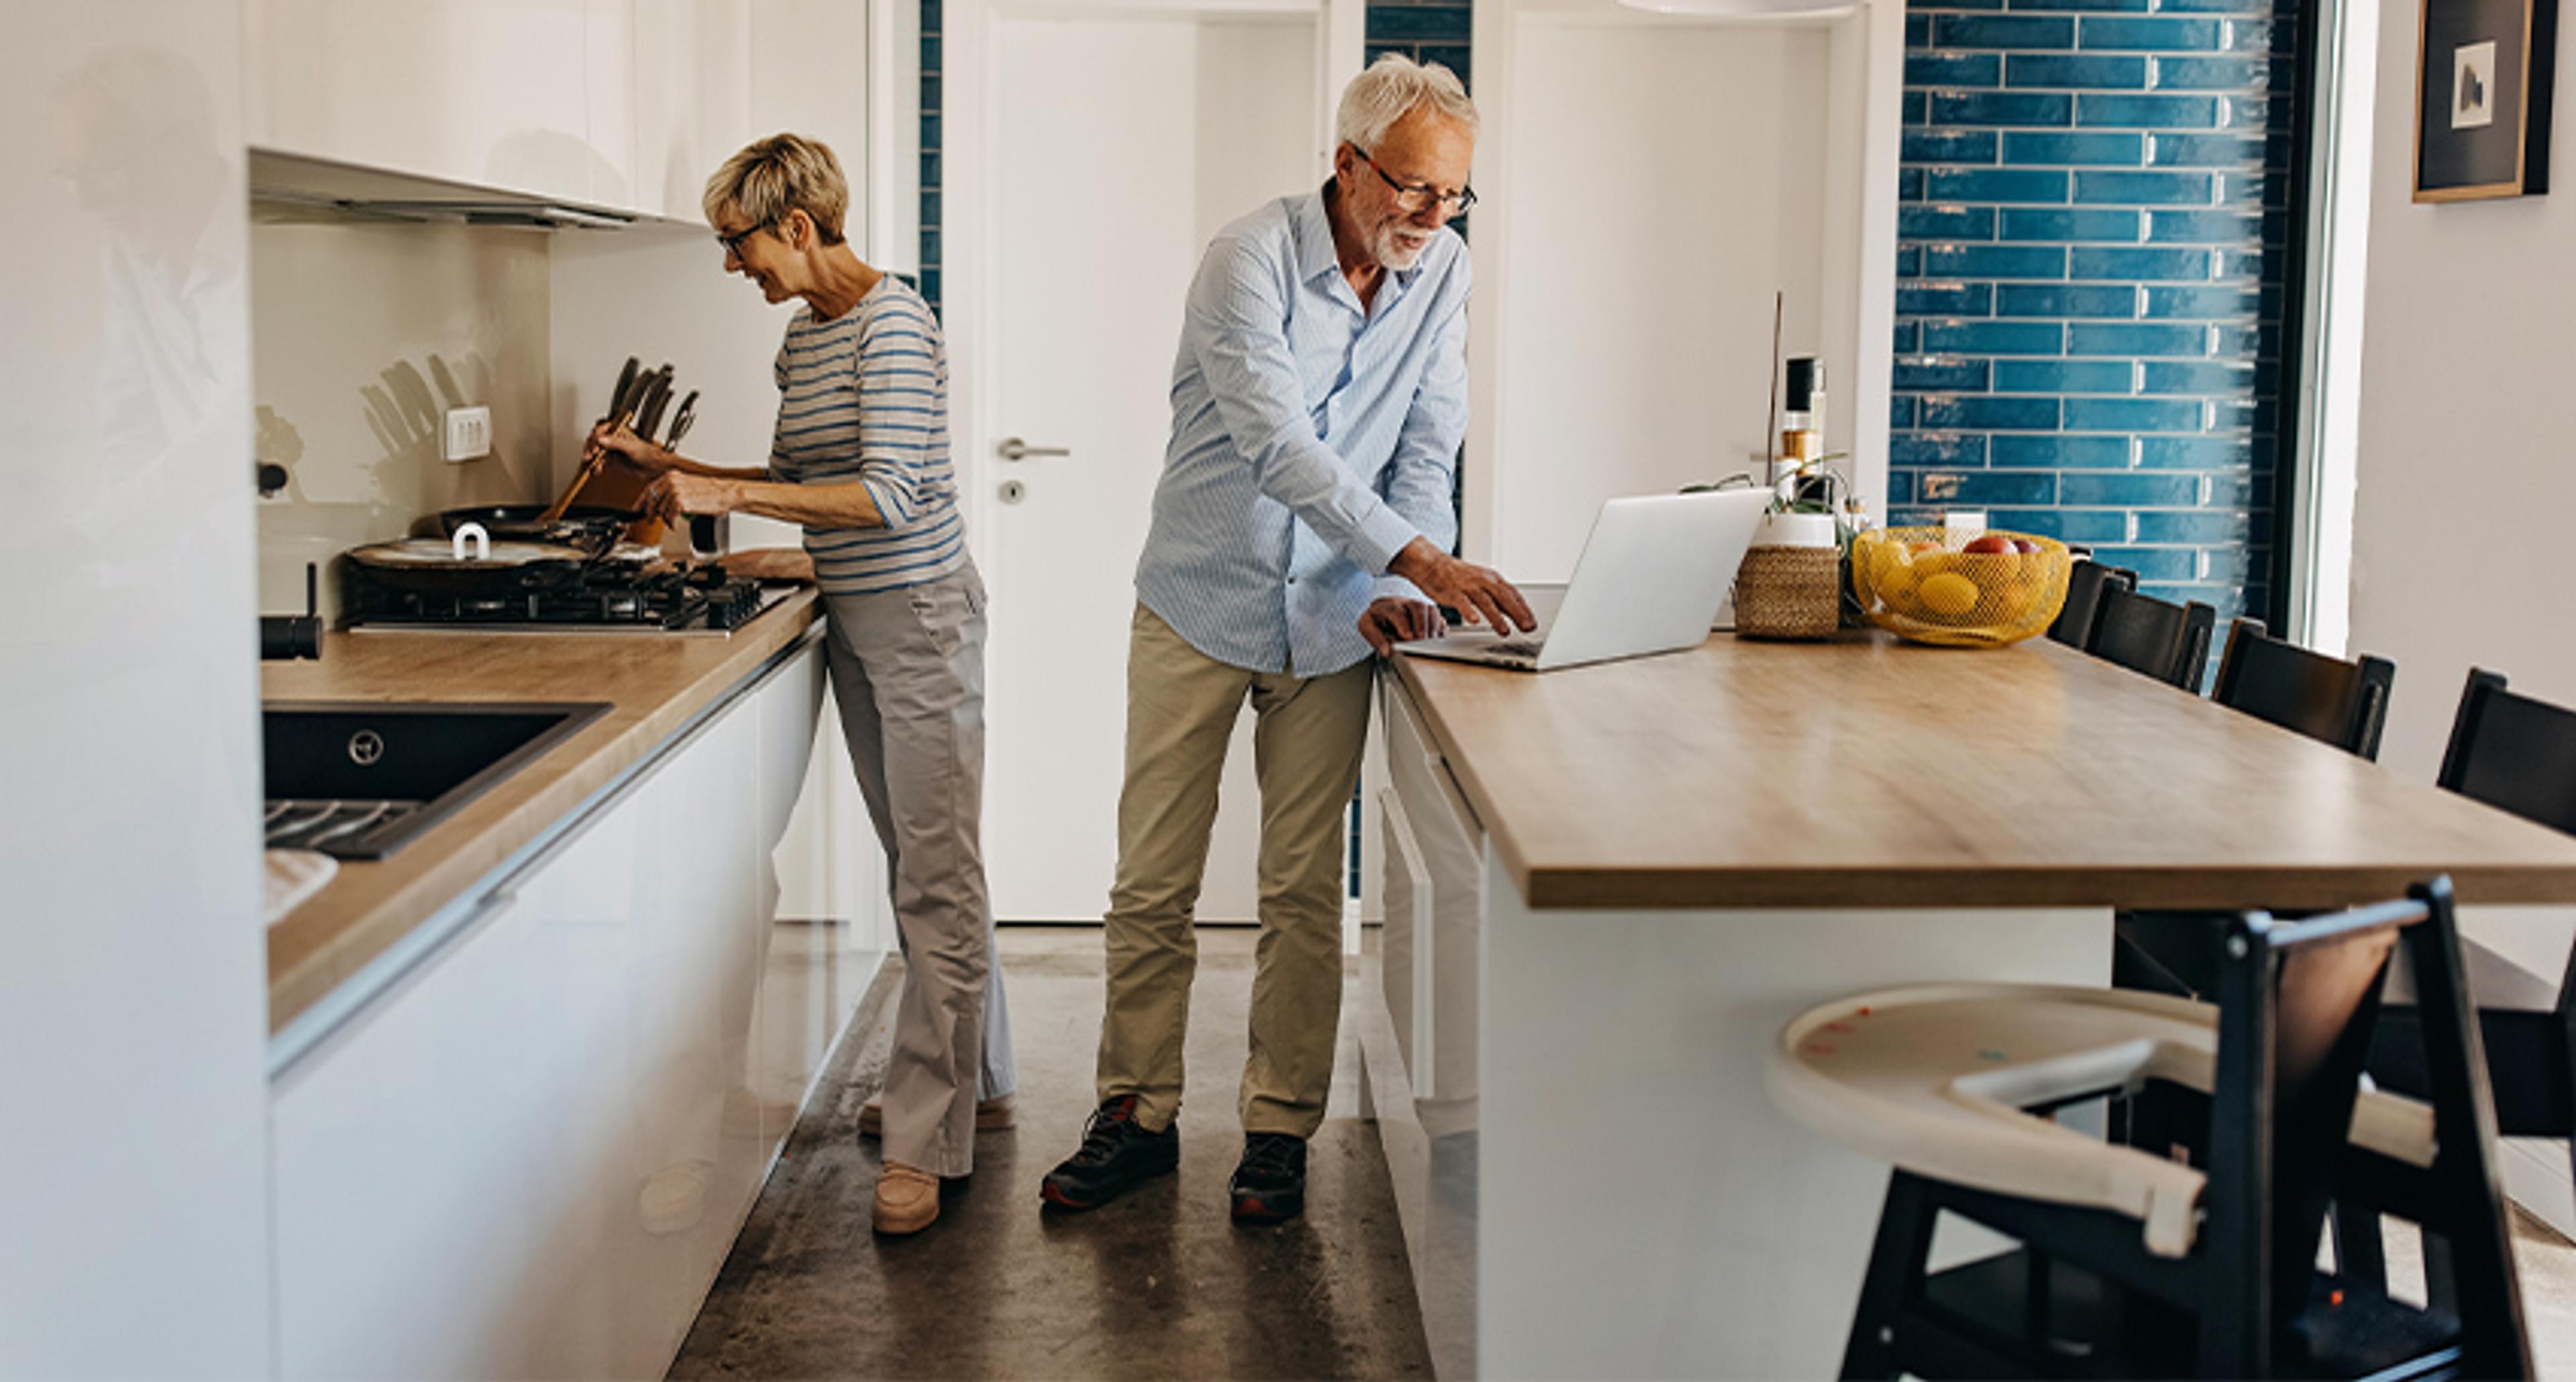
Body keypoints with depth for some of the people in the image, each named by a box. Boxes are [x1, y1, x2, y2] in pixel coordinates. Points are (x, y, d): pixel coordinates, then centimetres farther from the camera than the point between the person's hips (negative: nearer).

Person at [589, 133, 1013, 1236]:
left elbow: (889, 494, -22)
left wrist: (726, 495, -22)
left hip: (921, 616, -9)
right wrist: (674, 468, 16)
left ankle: (923, 1142, -6)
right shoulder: (804, 332, 13)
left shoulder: (890, 322, -15)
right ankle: (974, 1083, 26)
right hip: (854, 621, 10)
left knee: (937, 876, -7)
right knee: (919, 867, 15)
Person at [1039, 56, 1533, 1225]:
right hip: (1201, 605, -3)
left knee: (1305, 892, 5)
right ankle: (1137, 1115, 18)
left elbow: (1426, 451, -1)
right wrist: (1421, 559, -39)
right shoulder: (1249, 262, -18)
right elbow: (1279, 447, -30)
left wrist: (1392, 591, -17)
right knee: (1152, 884, 3)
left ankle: (1279, 1128, 16)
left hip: (1332, 621, 3)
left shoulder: (1440, 271, -2)